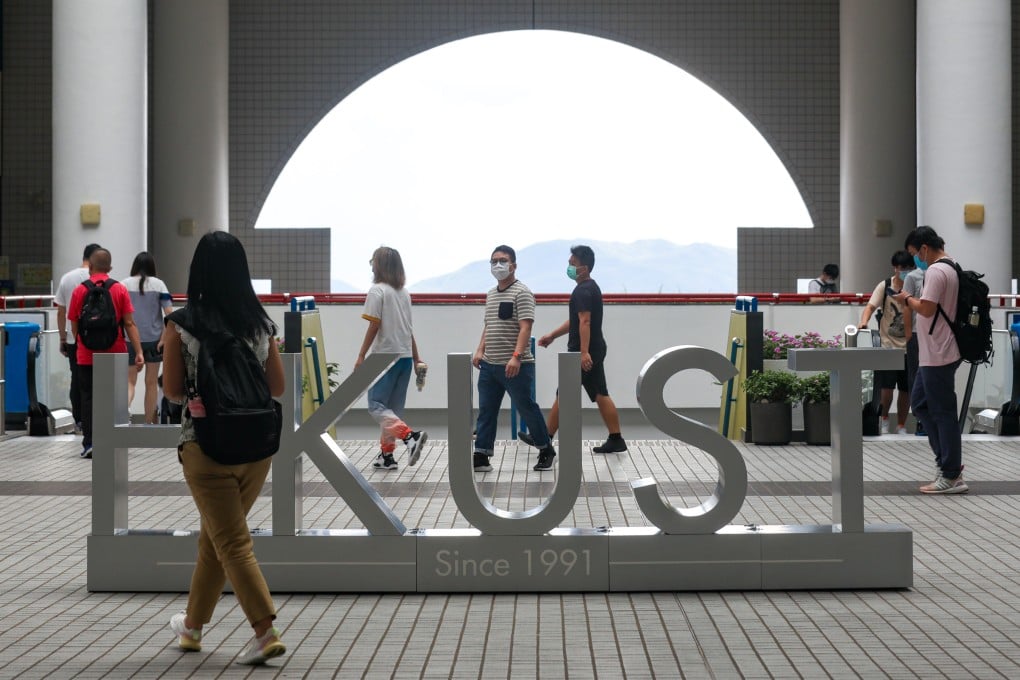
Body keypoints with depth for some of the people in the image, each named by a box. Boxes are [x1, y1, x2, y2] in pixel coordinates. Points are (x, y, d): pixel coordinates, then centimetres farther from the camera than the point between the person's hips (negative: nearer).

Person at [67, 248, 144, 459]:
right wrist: (139, 352, -6)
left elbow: (74, 325, 5)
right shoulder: (120, 289, -3)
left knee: (88, 399, 6)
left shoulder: (79, 291, -2)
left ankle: (89, 443, 0)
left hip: (86, 356, 0)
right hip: (115, 355, 1)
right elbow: (129, 324, -7)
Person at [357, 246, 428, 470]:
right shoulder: (404, 292, 13)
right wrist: (416, 357, 20)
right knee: (394, 407, 11)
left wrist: (361, 355, -10)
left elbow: (374, 326, -13)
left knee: (376, 405, -6)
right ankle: (387, 454, 13)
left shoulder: (377, 290, -8)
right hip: (405, 356, 7)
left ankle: (410, 435, -25)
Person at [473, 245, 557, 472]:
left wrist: (516, 356, -28)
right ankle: (481, 457, 8)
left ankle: (546, 451, 19)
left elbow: (525, 327, -18)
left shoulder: (521, 293, -10)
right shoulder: (490, 294, 15)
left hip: (515, 366, -7)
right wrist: (480, 350, 12)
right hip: (489, 365, 7)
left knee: (527, 409, 3)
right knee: (486, 411, 5)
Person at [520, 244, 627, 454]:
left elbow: (585, 322, -27)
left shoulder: (583, 290, -16)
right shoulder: (590, 287, 16)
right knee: (600, 395, 9)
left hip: (585, 352, -10)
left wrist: (584, 352, -33)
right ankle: (616, 440, 7)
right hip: (595, 350, 10)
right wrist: (553, 335, 26)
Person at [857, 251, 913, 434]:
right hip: (888, 345, -2)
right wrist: (864, 322, -31)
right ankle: (884, 420, 19)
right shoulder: (885, 286, -3)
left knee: (906, 390, 7)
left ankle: (901, 426, 23)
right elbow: (871, 306, -12)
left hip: (908, 347, 2)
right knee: (886, 388, -7)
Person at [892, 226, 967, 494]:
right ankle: (949, 460, 19)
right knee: (919, 403, 17)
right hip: (935, 354, 10)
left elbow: (927, 308, -24)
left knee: (942, 412, -4)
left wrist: (908, 299, -7)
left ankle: (952, 476, 2)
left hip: (938, 355, -10)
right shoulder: (951, 269, 15)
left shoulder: (935, 271, -17)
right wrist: (913, 301, 12)